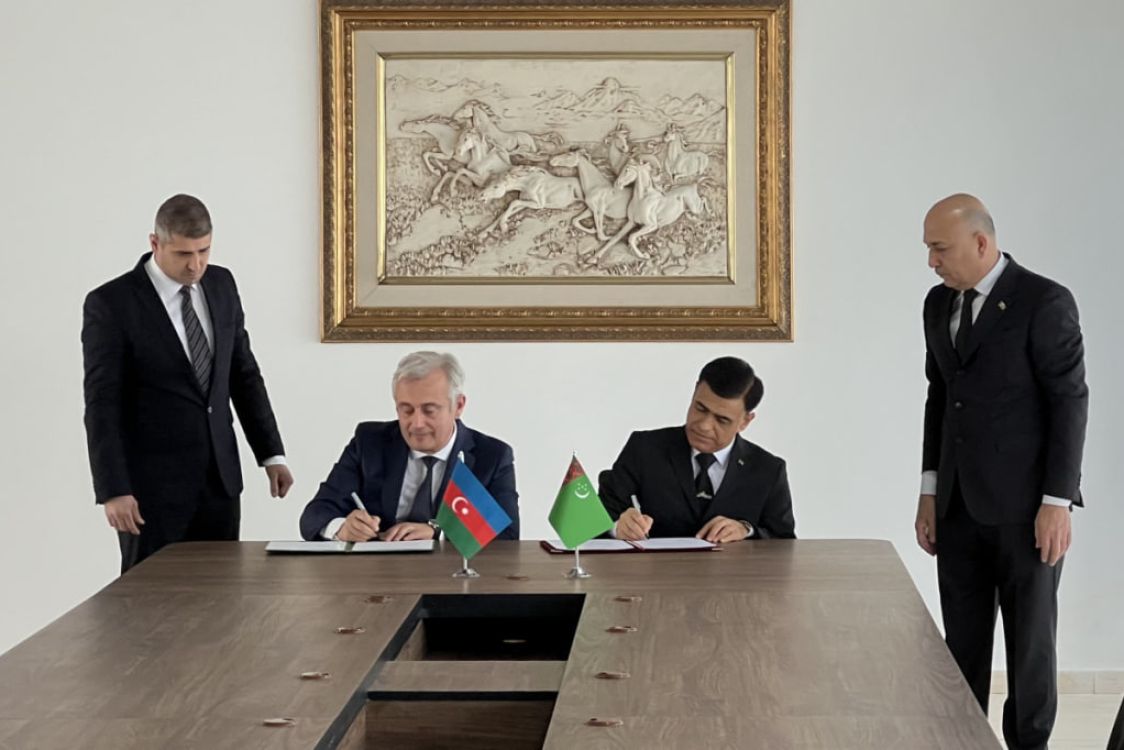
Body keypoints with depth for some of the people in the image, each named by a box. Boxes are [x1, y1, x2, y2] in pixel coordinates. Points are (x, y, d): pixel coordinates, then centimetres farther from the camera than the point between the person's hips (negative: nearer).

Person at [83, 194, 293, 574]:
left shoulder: (221, 285, 6)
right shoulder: (110, 304, -11)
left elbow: (243, 373, 14)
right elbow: (102, 405, -14)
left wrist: (271, 453, 10)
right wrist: (113, 490, -20)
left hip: (219, 479, 5)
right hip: (151, 486, -5)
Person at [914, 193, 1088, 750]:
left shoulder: (1044, 302, -11)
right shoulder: (939, 303, 9)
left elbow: (1070, 402, -12)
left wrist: (1056, 502, -14)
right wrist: (930, 492, 11)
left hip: (1025, 504, -6)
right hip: (960, 502, 6)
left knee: (1030, 636, 4)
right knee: (962, 640, 8)